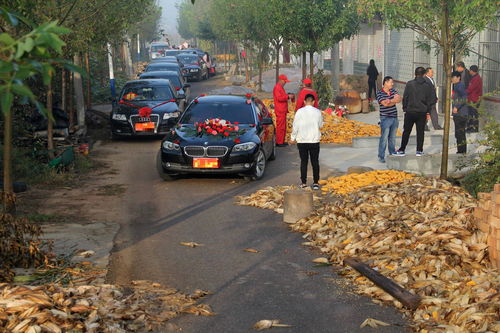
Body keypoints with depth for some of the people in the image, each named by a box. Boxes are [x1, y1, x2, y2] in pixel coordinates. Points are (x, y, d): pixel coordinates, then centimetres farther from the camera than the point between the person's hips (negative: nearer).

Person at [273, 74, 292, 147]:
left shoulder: (281, 87, 20)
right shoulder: (277, 87, -13)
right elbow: (279, 98, -22)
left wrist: (288, 95, 13)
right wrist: (288, 96, -17)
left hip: (283, 110, 11)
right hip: (280, 111, -11)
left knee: (283, 126, 13)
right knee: (280, 126, -9)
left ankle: (282, 141, 19)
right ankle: (279, 142, -7)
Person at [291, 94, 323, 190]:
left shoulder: (299, 112, -8)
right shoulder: (317, 112, -2)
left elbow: (295, 126, -5)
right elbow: (320, 125, 11)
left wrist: (293, 137, 7)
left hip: (302, 141, -1)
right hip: (314, 140, 1)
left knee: (303, 161, 7)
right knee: (315, 162, 7)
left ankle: (303, 182, 8)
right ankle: (315, 183, 6)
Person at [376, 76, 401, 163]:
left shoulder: (393, 91, 12)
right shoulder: (379, 93, -7)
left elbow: (399, 99, -3)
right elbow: (385, 103, -19)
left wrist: (390, 101, -16)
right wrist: (394, 100, -9)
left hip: (394, 117, 6)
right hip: (385, 118, -6)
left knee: (392, 138, 13)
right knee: (384, 138, -7)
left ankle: (392, 154, 22)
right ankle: (381, 157, -2)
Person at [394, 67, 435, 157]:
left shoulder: (409, 84, -5)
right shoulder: (427, 86, -1)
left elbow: (405, 97, -4)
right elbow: (431, 100, 2)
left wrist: (405, 108, 6)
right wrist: (428, 112, 10)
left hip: (410, 111, -1)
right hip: (422, 112, 1)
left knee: (406, 131, 6)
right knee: (420, 132, 8)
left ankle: (402, 150, 8)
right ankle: (419, 150, 9)